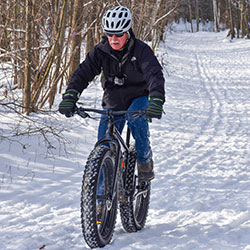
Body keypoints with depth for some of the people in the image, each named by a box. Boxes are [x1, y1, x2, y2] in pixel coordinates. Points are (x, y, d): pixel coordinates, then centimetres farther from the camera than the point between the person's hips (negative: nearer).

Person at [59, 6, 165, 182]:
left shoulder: (141, 50, -19)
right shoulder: (101, 51, -11)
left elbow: (155, 75, -31)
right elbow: (83, 73, -17)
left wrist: (157, 101, -49)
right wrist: (70, 97, -34)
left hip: (138, 98, -3)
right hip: (113, 102, 3)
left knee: (136, 118, -36)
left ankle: (145, 161, -17)